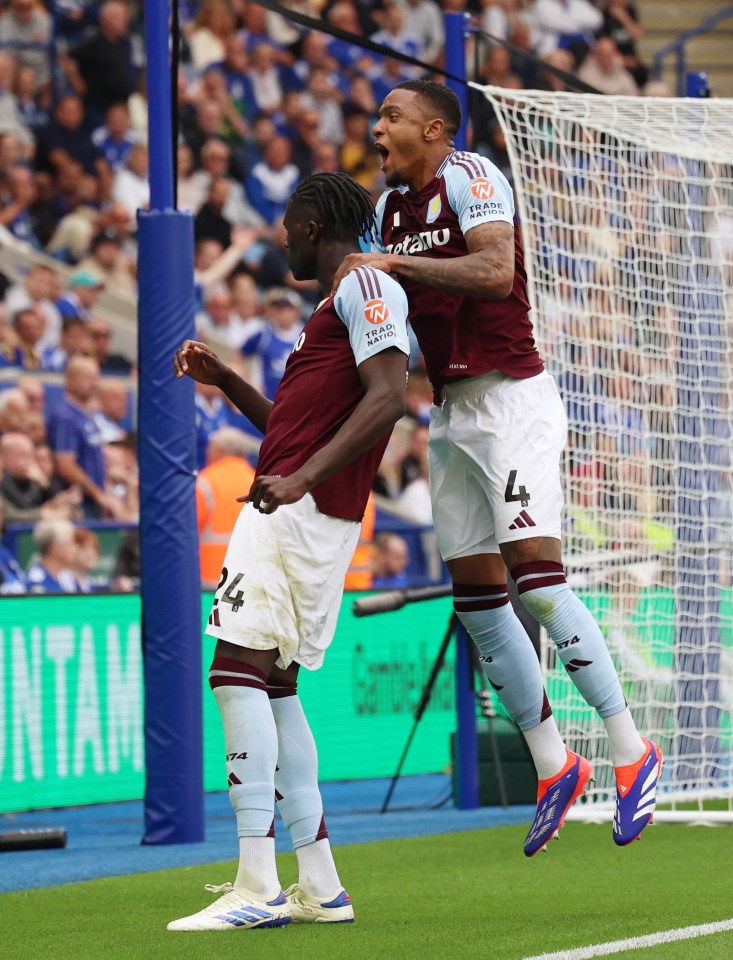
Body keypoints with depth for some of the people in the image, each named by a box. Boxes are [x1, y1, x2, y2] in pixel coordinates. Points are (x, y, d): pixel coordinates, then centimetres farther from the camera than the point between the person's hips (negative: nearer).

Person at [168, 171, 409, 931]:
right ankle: (320, 887, 13)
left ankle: (257, 887, -24)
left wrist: (300, 478, -27)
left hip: (306, 512, -11)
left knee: (238, 666, -17)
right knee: (271, 686, 11)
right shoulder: (334, 306, 27)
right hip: (285, 507, 11)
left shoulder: (367, 287, -4)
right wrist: (223, 380, 28)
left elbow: (386, 398, -19)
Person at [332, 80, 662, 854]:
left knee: (536, 579, -17)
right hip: (451, 409, 8)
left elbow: (494, 271, -25)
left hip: (509, 398, -8)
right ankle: (552, 764, 12)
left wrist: (392, 263, -22)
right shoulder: (391, 203, 15)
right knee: (476, 600, 4)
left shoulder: (470, 176, -9)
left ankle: (631, 751, -11)